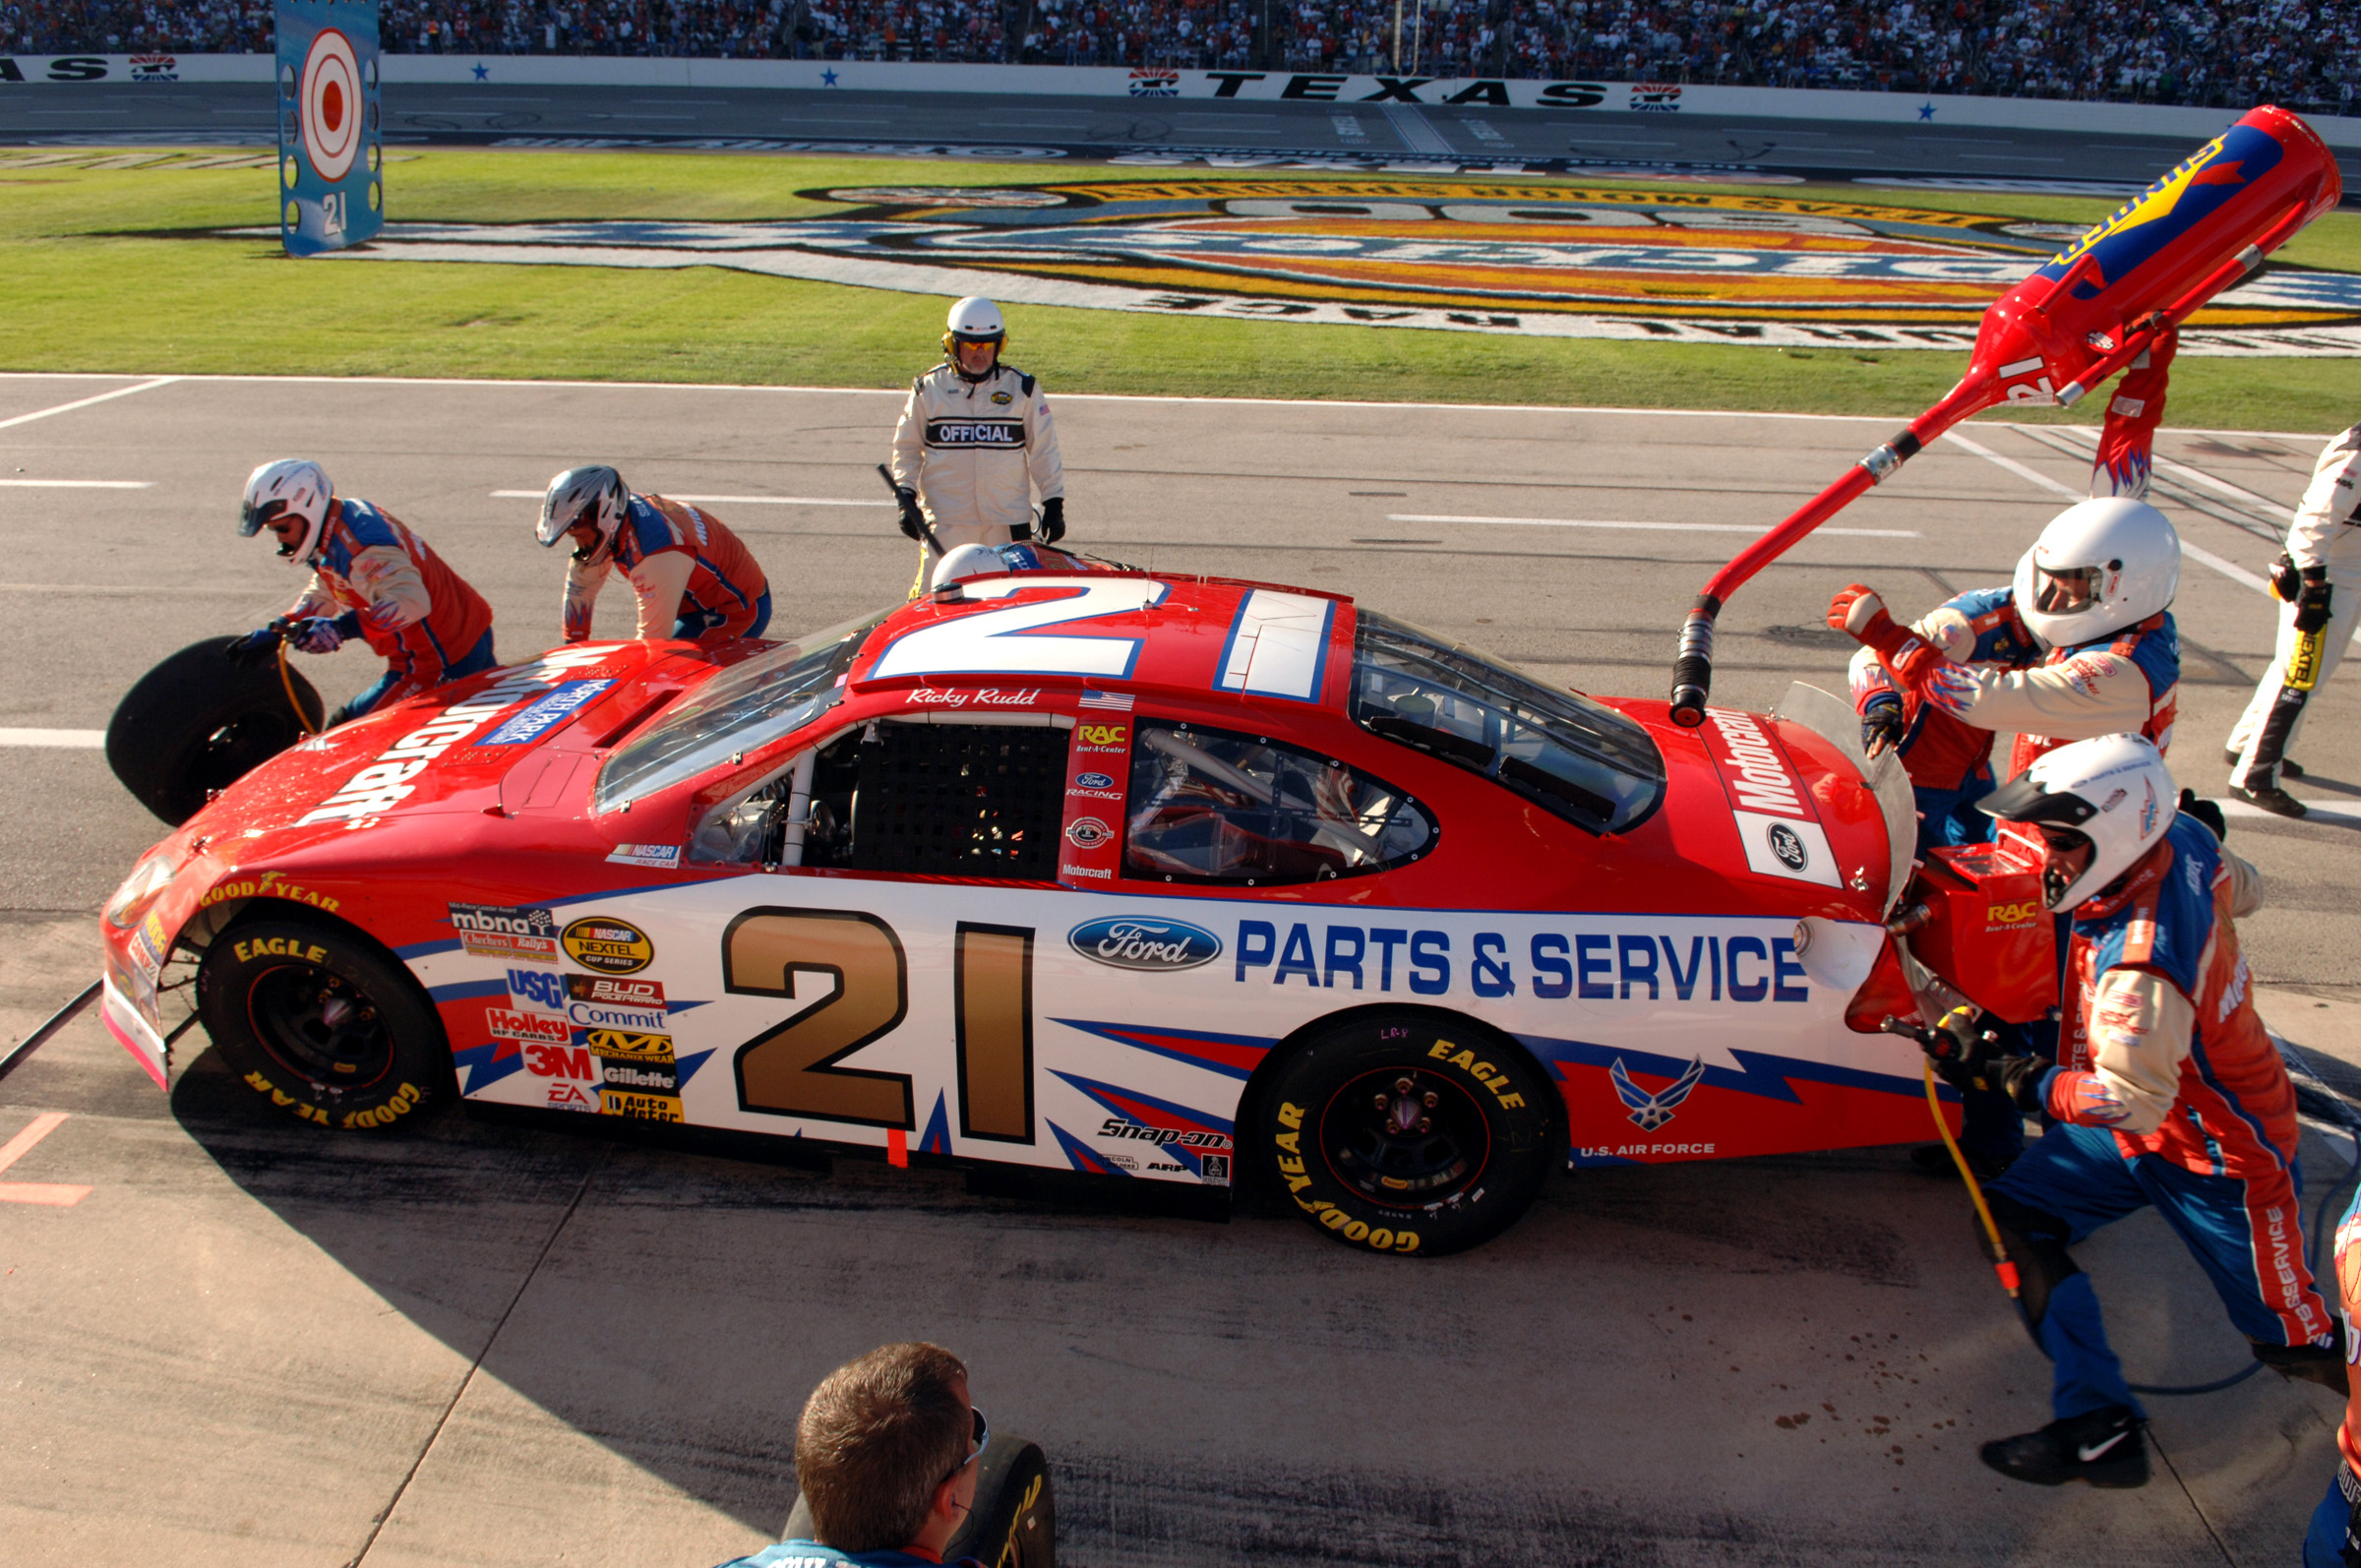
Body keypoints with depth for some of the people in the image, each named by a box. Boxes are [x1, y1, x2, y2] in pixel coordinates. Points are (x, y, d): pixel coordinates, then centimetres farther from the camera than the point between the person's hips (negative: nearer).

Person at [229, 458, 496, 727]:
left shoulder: (359, 547, -26)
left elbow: (410, 602, -40)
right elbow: (322, 596, 19)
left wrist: (341, 629, -43)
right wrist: (276, 632, 10)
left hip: (442, 662, -10)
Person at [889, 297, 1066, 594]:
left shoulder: (1022, 388, 5)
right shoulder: (928, 389, 4)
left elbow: (1043, 449, 10)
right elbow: (906, 447, 11)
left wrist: (1054, 504, 7)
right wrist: (906, 498, 0)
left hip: (1008, 519, 1)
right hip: (945, 519, -1)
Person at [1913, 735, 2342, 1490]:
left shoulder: (2143, 966, -39)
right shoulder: (2183, 840, -13)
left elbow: (2134, 1104, -32)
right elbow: (2242, 886, 9)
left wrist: (2006, 1072, -28)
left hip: (2220, 1155, -9)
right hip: (2147, 1116, 9)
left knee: (2287, 1331, 9)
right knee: (2014, 1216, -5)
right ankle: (2100, 1428, -4)